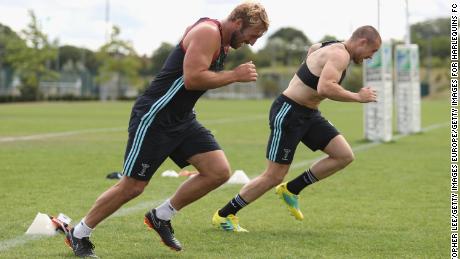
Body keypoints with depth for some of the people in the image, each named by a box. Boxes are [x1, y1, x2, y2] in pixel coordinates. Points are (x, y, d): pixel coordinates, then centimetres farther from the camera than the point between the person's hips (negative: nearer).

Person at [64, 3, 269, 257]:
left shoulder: (222, 41, 11)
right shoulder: (207, 32, -18)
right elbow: (192, 79, -28)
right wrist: (235, 75, -20)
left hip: (182, 119, 9)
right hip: (155, 118, -9)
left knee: (220, 172, -5)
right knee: (132, 186, -3)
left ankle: (160, 217, 11)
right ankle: (78, 234, 16)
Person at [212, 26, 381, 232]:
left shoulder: (332, 48, 11)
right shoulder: (340, 55, -19)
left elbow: (313, 48, 34)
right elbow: (324, 88, -34)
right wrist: (358, 97, -25)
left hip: (308, 114, 10)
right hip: (288, 113, -10)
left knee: (344, 156, -3)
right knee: (274, 176, -5)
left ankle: (291, 190, 9)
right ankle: (223, 215, 10)